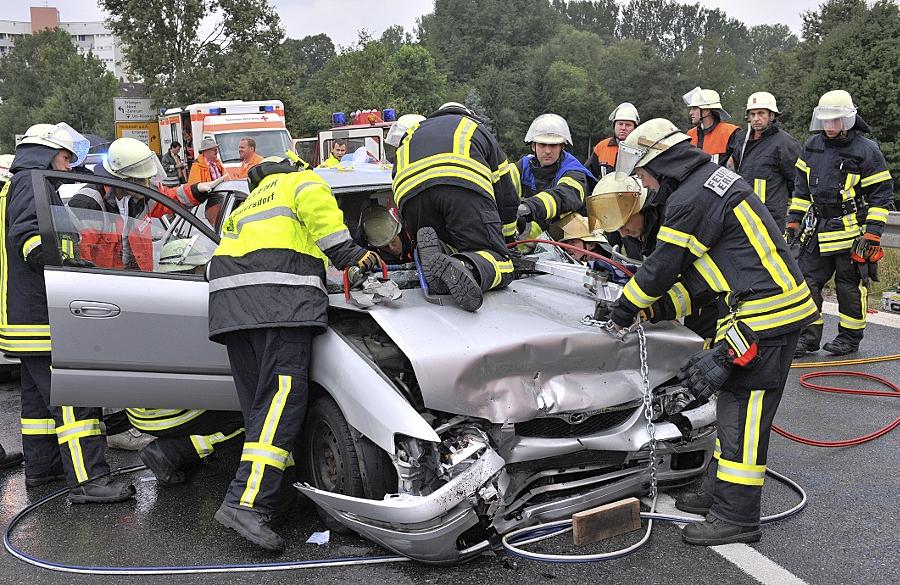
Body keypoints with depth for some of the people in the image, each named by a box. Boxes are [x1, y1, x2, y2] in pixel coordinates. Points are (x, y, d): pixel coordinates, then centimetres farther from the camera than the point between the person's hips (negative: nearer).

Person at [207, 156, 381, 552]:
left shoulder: (247, 206, 42)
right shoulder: (301, 180, 21)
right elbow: (314, 200, -2)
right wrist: (345, 251, -6)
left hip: (228, 293, 8)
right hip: (278, 295, -8)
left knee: (258, 401, 10)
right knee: (284, 397, -16)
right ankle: (248, 503, -26)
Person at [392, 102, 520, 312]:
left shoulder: (412, 132, 43)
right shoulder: (479, 130, 37)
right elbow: (507, 197, 34)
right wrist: (506, 237, 48)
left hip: (409, 192, 3)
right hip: (465, 184, -3)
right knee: (498, 262, 0)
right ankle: (467, 269, -36)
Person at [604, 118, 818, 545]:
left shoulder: (691, 199, -17)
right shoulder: (713, 178, 16)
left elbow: (661, 268, -10)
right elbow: (697, 268, 19)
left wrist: (624, 310, 6)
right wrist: (657, 309, 15)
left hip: (763, 313, -10)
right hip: (772, 304, 10)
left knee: (742, 412, -5)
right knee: (733, 404, 16)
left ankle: (736, 517, 3)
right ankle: (720, 494, 26)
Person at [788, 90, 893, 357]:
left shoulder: (867, 151, -8)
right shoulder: (812, 146, 7)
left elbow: (881, 194, -6)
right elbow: (801, 187, 16)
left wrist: (873, 233, -11)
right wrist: (793, 221, 11)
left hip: (852, 231, -5)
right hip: (818, 230, 5)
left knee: (850, 284, 4)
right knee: (807, 280, 3)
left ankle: (850, 337, 18)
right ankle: (808, 336, 13)